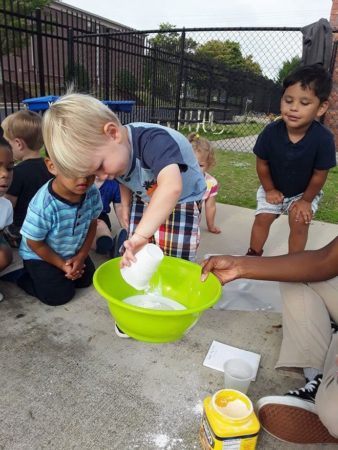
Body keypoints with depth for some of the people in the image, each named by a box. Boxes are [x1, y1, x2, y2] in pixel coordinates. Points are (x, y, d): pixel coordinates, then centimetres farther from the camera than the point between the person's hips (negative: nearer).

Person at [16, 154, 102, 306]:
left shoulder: (92, 193, -23)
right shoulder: (42, 206, -38)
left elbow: (92, 224, -5)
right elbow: (34, 243, -22)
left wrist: (81, 256, -7)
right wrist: (62, 265, -12)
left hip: (74, 252, 5)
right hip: (40, 256, -5)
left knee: (86, 280, 13)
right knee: (60, 295, -7)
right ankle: (22, 277, 16)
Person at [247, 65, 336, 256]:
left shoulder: (324, 138, -32)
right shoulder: (271, 131, -28)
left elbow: (320, 175, -19)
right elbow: (262, 164, -13)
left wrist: (306, 201, -10)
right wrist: (269, 190, -5)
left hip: (306, 192, -1)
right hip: (273, 188, 2)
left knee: (300, 224, -8)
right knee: (262, 219, 3)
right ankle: (253, 255, 23)